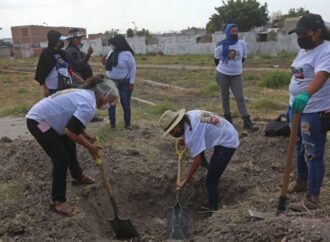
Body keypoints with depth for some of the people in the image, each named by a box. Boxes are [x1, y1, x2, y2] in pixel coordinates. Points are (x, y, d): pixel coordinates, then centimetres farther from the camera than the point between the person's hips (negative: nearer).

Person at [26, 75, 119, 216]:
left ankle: (78, 177, 46)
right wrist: (89, 146, -15)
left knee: (70, 146, 23)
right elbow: (71, 130, -29)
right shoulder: (89, 105, -23)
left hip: (45, 118, 11)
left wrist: (87, 138, 10)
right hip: (38, 122, -11)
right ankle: (57, 201, 4)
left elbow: (75, 123, 18)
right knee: (62, 159, -9)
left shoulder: (86, 94, 8)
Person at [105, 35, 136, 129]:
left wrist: (131, 82, -14)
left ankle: (127, 123, 11)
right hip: (111, 82, 6)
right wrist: (104, 63, -4)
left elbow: (133, 69, -11)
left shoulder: (127, 54, -13)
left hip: (124, 83, -6)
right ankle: (112, 122, 18)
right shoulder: (111, 53, 6)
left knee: (125, 103, 0)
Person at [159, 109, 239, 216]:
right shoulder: (188, 116, -5)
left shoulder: (192, 132, -31)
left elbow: (197, 161, -29)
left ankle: (212, 213, -1)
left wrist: (184, 181, -18)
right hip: (228, 134, 10)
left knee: (211, 182, -9)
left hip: (227, 142, -10)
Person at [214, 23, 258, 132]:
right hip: (222, 75, -1)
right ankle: (227, 118, 23)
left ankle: (247, 122, -7)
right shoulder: (221, 45, -10)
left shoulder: (242, 44, -3)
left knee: (240, 98, -4)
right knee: (225, 97, 8)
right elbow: (216, 60, 2)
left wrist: (236, 66, 9)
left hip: (236, 75, 1)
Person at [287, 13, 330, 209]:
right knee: (300, 147, 21)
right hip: (297, 106, 9)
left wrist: (306, 94, -56)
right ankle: (302, 180, 40)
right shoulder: (304, 50, 10)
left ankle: (313, 194, 11)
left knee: (313, 153, -2)